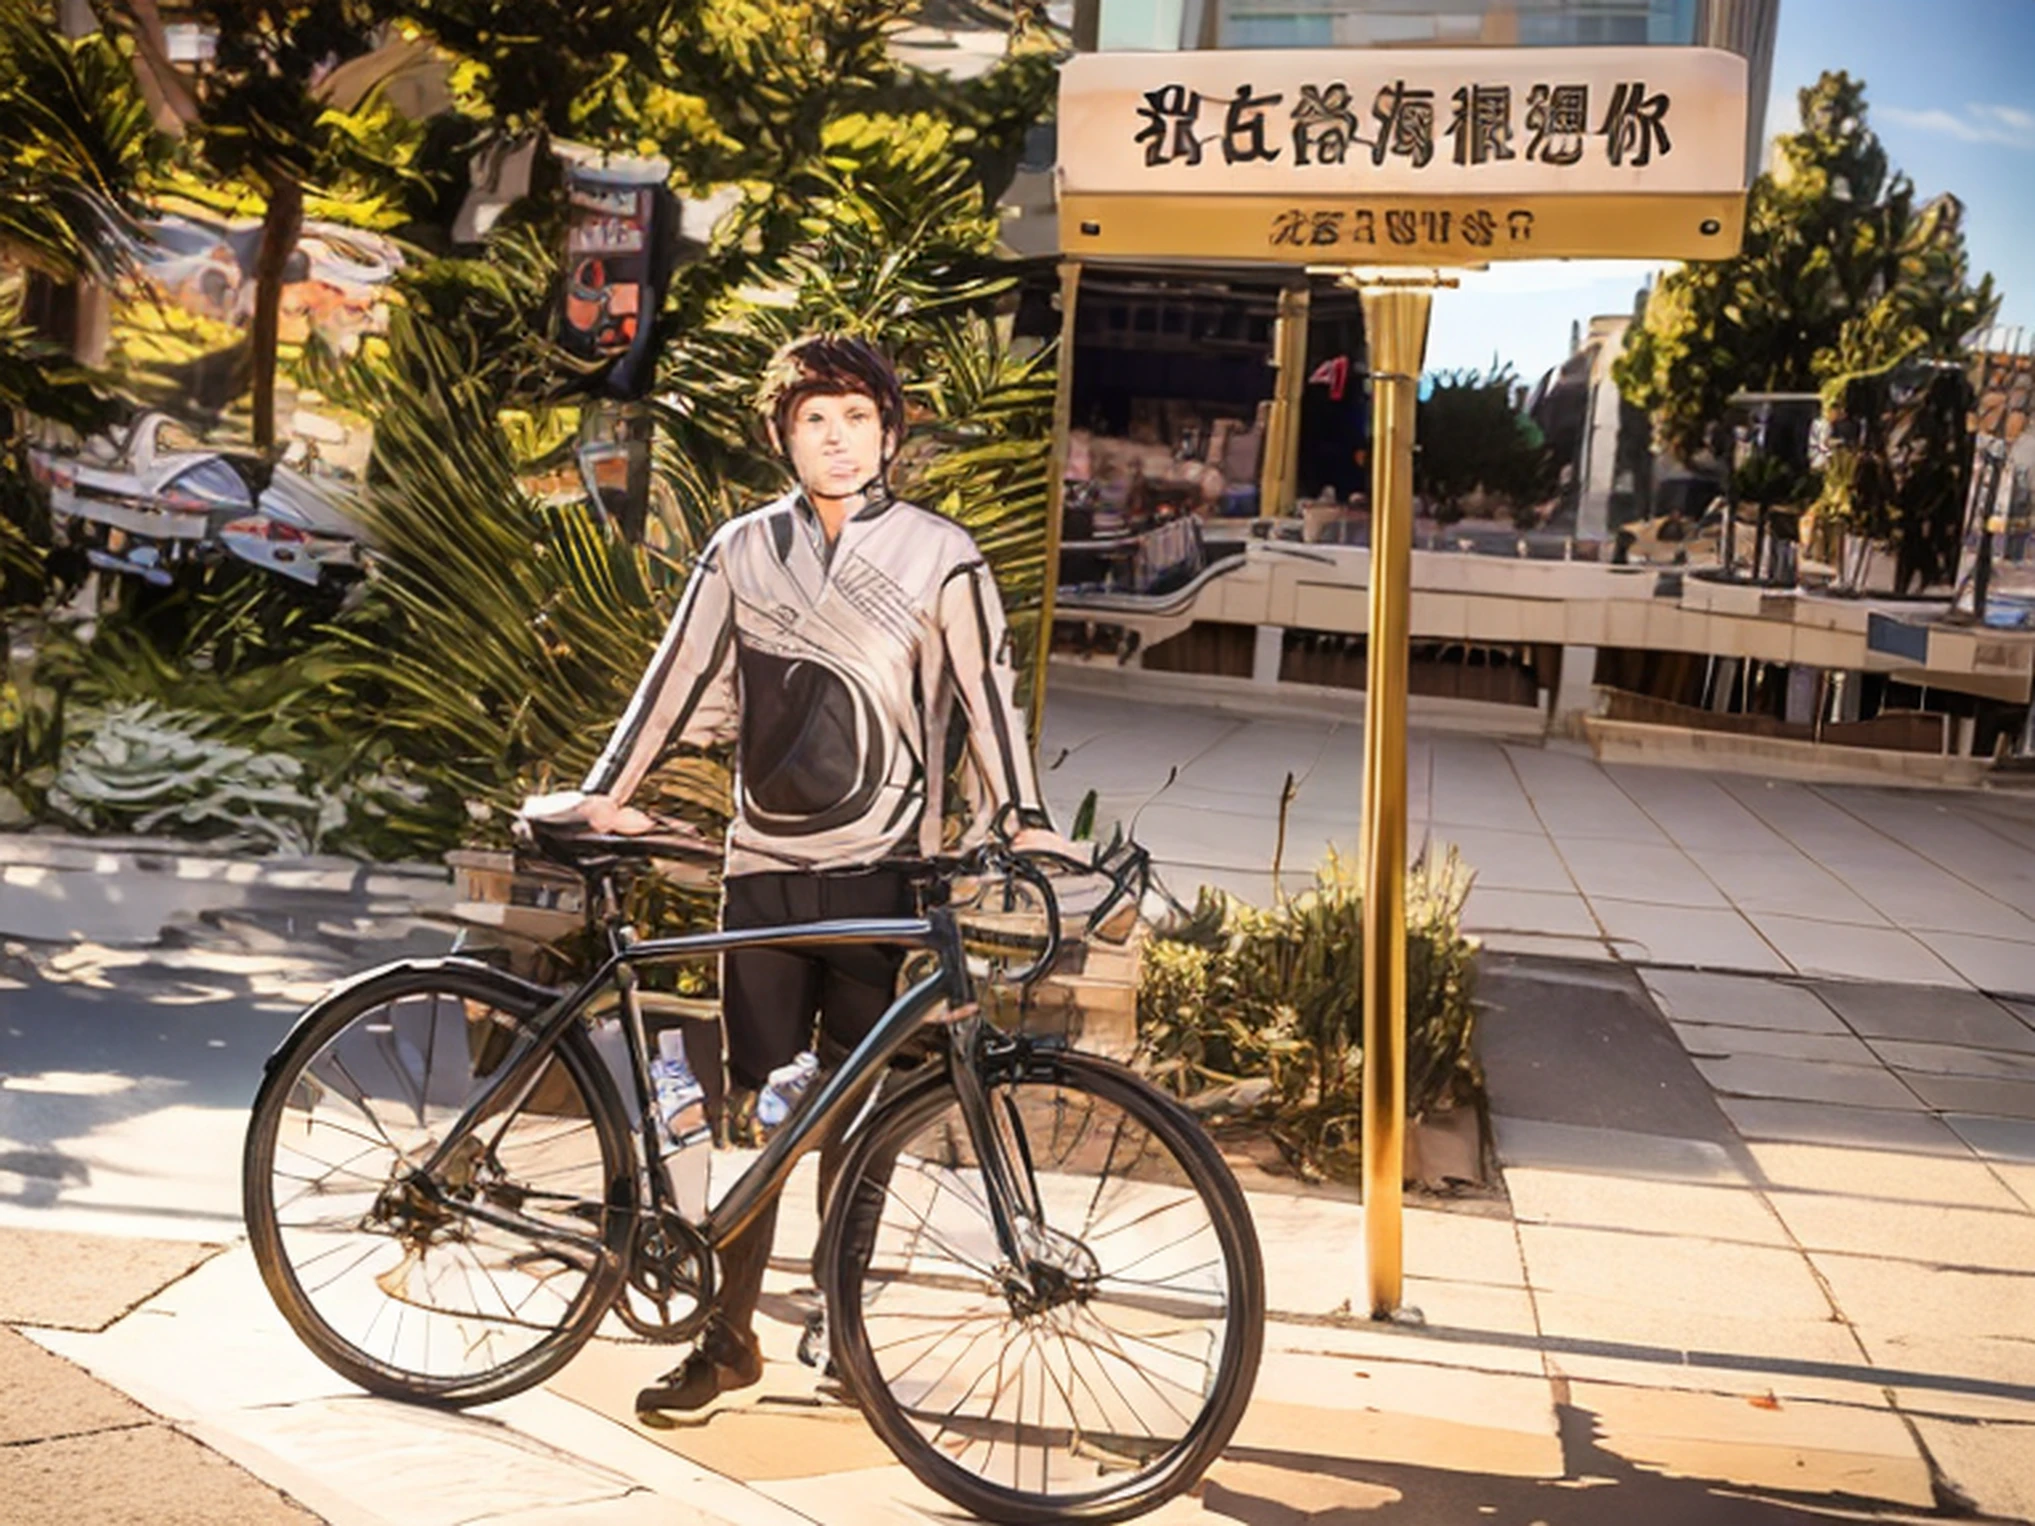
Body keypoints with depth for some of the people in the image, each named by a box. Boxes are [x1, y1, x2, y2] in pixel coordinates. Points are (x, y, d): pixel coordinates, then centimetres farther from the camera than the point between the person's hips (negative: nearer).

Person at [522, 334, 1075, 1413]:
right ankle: (731, 1335, 14)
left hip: (882, 868, -2)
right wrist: (604, 793, 2)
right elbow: (682, 676, 9)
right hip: (764, 866, 2)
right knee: (759, 1100, 4)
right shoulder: (743, 552, 9)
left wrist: (1020, 818, -12)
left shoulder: (940, 556, 2)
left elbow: (985, 689, -1)